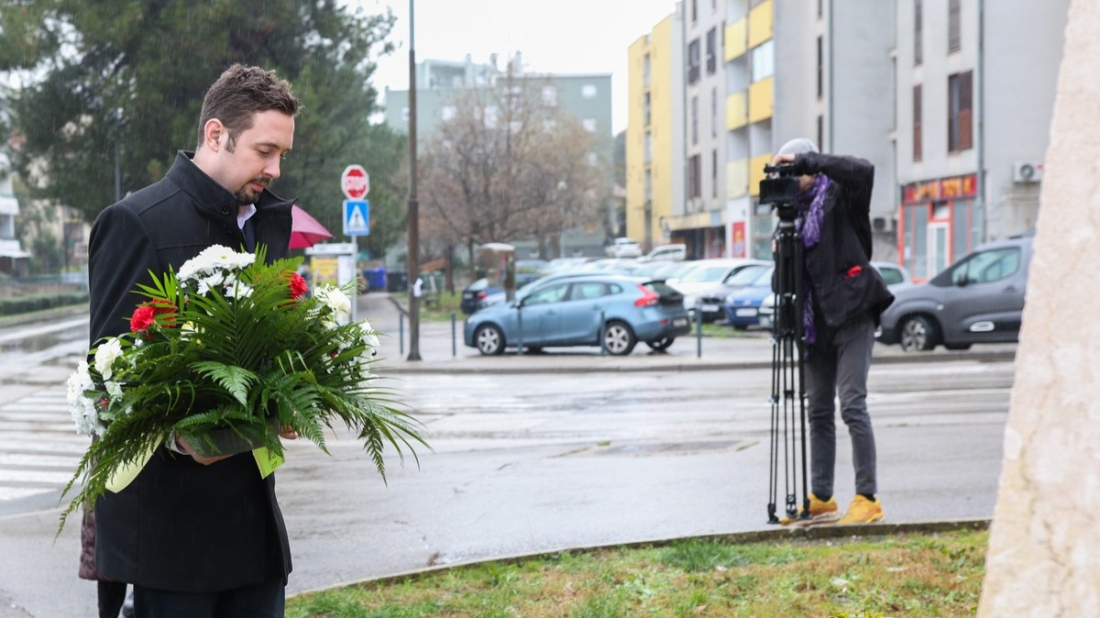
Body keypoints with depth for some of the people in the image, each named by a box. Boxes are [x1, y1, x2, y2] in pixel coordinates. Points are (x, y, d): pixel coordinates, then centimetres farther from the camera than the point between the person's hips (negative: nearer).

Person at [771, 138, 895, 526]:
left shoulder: (838, 196, -2)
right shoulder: (795, 208, 15)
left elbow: (863, 171, -24)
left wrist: (806, 162, -21)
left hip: (849, 312, -7)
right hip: (816, 319, 7)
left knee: (852, 405, -13)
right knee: (818, 410, 9)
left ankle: (868, 499, -11)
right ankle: (821, 498, 16)